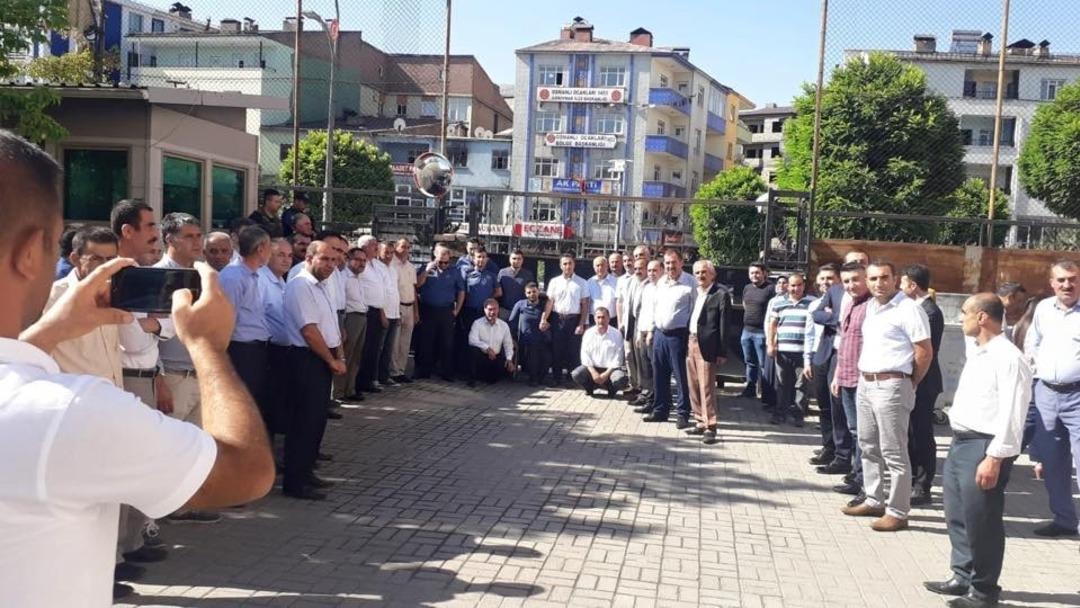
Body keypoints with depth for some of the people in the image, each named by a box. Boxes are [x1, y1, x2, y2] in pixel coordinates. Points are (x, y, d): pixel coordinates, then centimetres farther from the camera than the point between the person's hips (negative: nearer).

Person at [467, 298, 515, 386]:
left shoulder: (504, 325, 4)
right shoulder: (477, 323, -7)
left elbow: (508, 344, 6)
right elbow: (472, 340, -20)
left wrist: (509, 359, -8)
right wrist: (487, 348, -26)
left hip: (496, 358, 4)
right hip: (481, 357, -4)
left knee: (509, 369, -17)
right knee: (473, 349, -33)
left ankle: (490, 378, 18)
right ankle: (472, 378, -14)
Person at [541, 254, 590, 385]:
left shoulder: (582, 283, 2)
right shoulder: (554, 281, 6)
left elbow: (585, 305, 1)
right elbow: (550, 302, 3)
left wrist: (581, 324, -6)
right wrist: (544, 319, -7)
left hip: (574, 319, -1)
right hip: (557, 319, 1)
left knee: (573, 351, 1)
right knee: (556, 350, 5)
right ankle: (556, 378, 14)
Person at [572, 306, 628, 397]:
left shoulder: (616, 334, -5)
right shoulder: (588, 333, 2)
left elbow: (618, 359, -9)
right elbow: (585, 356, -3)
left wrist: (606, 374, -18)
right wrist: (593, 372, -16)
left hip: (610, 369, -2)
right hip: (592, 368, 2)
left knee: (621, 378, -34)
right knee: (576, 374, -24)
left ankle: (611, 389, 4)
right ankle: (590, 387, 9)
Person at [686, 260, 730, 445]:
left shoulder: (721, 294, -8)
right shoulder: (697, 293, 14)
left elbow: (724, 324, -10)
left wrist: (722, 352, -13)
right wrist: (687, 342, 7)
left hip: (707, 346, -8)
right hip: (692, 342, 8)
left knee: (706, 388, -6)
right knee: (694, 387, 13)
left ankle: (710, 427, 2)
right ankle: (700, 422, 24)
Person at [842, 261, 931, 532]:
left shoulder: (908, 309, -11)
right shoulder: (870, 307, 13)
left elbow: (925, 352, -11)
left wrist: (910, 384, -3)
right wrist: (863, 374, 14)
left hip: (890, 386, -9)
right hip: (865, 384, 9)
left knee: (894, 453, -3)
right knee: (868, 447, 16)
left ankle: (897, 512, 4)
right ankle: (874, 501, 27)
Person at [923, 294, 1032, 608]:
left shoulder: (1008, 358, -16)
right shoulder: (977, 354, 15)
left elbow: (1011, 415, -20)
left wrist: (994, 458, -22)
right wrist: (958, 442, 17)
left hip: (984, 447, -10)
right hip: (960, 443, 10)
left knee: (981, 522, 1)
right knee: (957, 517, 17)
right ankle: (963, 577, 32)